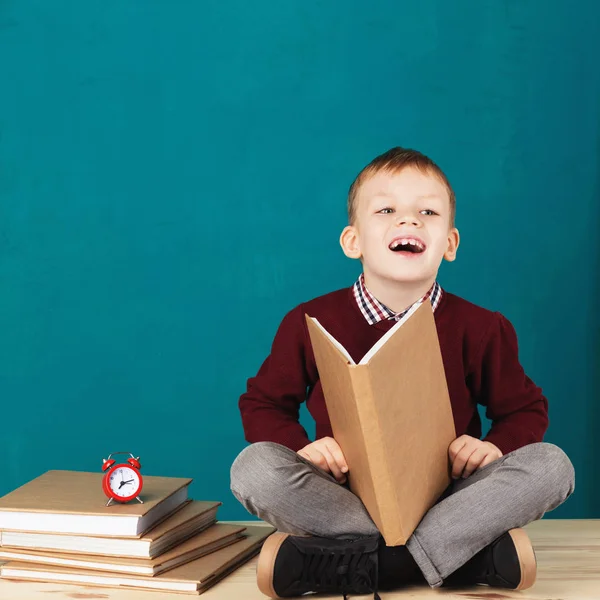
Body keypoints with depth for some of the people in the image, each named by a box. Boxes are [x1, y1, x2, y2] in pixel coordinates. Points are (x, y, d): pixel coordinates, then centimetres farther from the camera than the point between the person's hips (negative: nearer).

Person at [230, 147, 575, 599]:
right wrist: (300, 446, -15)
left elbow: (525, 409, 10)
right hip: (343, 494, 0)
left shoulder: (478, 329, -1)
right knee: (253, 468, -28)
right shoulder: (311, 323, -3)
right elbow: (263, 403, 6)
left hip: (446, 495, 1)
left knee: (551, 465, -23)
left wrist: (497, 444, -13)